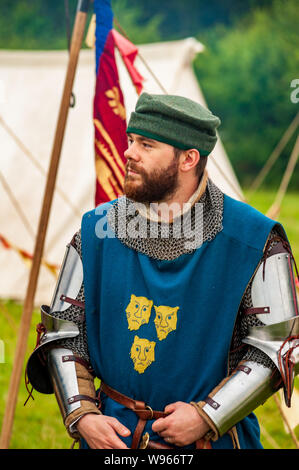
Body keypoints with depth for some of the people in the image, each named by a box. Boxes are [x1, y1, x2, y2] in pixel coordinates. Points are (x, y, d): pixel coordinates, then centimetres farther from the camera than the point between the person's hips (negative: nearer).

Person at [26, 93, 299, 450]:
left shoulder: (253, 242, -10)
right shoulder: (98, 231, -1)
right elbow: (62, 333, 4)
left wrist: (207, 417, -17)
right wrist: (81, 415, -10)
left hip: (213, 435, -2)